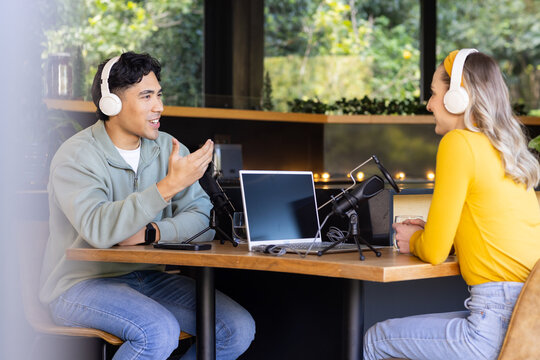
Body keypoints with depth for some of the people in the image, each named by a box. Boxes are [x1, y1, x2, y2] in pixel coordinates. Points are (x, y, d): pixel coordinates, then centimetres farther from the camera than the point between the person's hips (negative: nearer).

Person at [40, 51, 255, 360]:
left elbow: (204, 219, -3)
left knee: (238, 328, -11)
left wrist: (152, 233, -22)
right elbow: (99, 229, -32)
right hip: (82, 284, -6)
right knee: (159, 331, -33)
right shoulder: (77, 157, -14)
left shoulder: (167, 148, 5)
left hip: (147, 277, 6)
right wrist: (170, 185, -35)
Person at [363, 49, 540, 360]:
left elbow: (435, 252, -9)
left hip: (500, 323, -9)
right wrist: (427, 233, 22)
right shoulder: (505, 149, 15)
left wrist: (413, 241, 13)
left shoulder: (459, 142, -9)